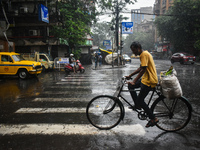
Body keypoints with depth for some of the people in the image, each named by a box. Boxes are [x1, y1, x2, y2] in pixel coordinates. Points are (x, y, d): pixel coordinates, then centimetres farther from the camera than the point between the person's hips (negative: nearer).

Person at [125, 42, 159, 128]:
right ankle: (137, 105, 20)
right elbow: (140, 68, 21)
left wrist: (134, 81, -25)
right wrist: (130, 75, 19)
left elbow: (143, 70, -24)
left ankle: (153, 119, 7)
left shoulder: (144, 54, -17)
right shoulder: (143, 54, 15)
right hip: (146, 78, 10)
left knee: (140, 100, -6)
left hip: (149, 81, -10)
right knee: (130, 86, 12)